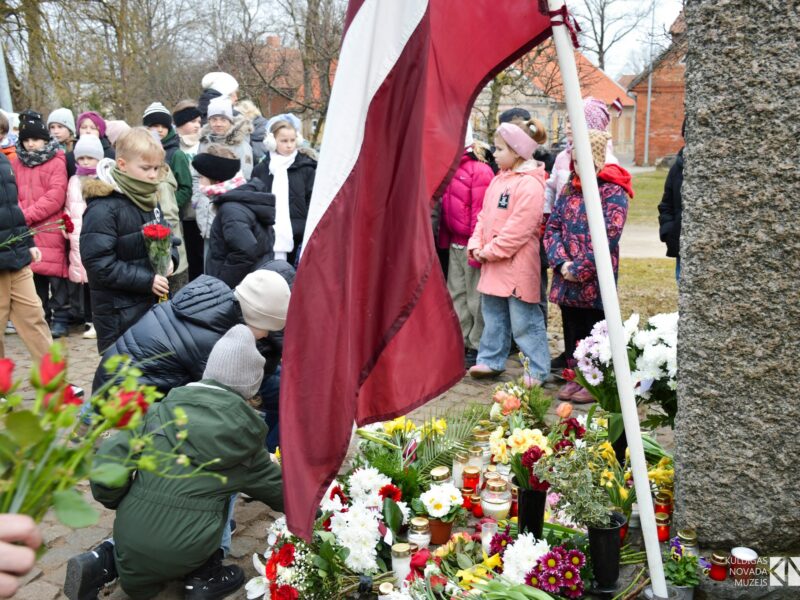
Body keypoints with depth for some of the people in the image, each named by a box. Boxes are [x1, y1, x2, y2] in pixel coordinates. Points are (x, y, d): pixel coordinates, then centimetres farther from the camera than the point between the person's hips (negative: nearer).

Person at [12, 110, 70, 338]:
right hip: (25, 231, 5)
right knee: (34, 274, 10)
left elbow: (56, 197, -13)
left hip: (51, 229, -5)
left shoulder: (57, 162, -4)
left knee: (56, 274, -4)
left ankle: (61, 319, 5)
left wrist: (27, 215, -15)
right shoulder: (17, 163, 14)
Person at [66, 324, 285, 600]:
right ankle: (205, 574, 13)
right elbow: (277, 489, 13)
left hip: (130, 543, 2)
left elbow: (108, 462, -6)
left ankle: (104, 561, 9)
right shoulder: (246, 437, -1)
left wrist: (119, 503, 15)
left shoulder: (161, 411, -1)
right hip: (185, 552, -2)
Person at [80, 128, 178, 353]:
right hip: (119, 314, -8)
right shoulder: (103, 207, -16)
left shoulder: (149, 199, 9)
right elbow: (98, 263, -21)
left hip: (154, 302, 8)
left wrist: (170, 257, -2)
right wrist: (146, 280, -20)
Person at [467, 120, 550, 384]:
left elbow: (519, 227, -22)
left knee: (524, 321, -2)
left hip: (517, 264, -9)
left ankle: (537, 371, 8)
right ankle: (491, 361, 30)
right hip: (492, 263, 9)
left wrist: (491, 251, -17)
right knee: (493, 315, 17)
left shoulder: (529, 184, -16)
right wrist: (476, 244, 3)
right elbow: (485, 216, 16)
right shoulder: (499, 179, 13)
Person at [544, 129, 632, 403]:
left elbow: (607, 239, -18)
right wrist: (562, 263, -8)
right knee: (572, 328, 15)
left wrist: (579, 270, -16)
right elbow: (552, 227, 7)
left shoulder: (613, 192, -10)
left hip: (595, 281, -6)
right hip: (567, 279, 7)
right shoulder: (569, 188, 11)